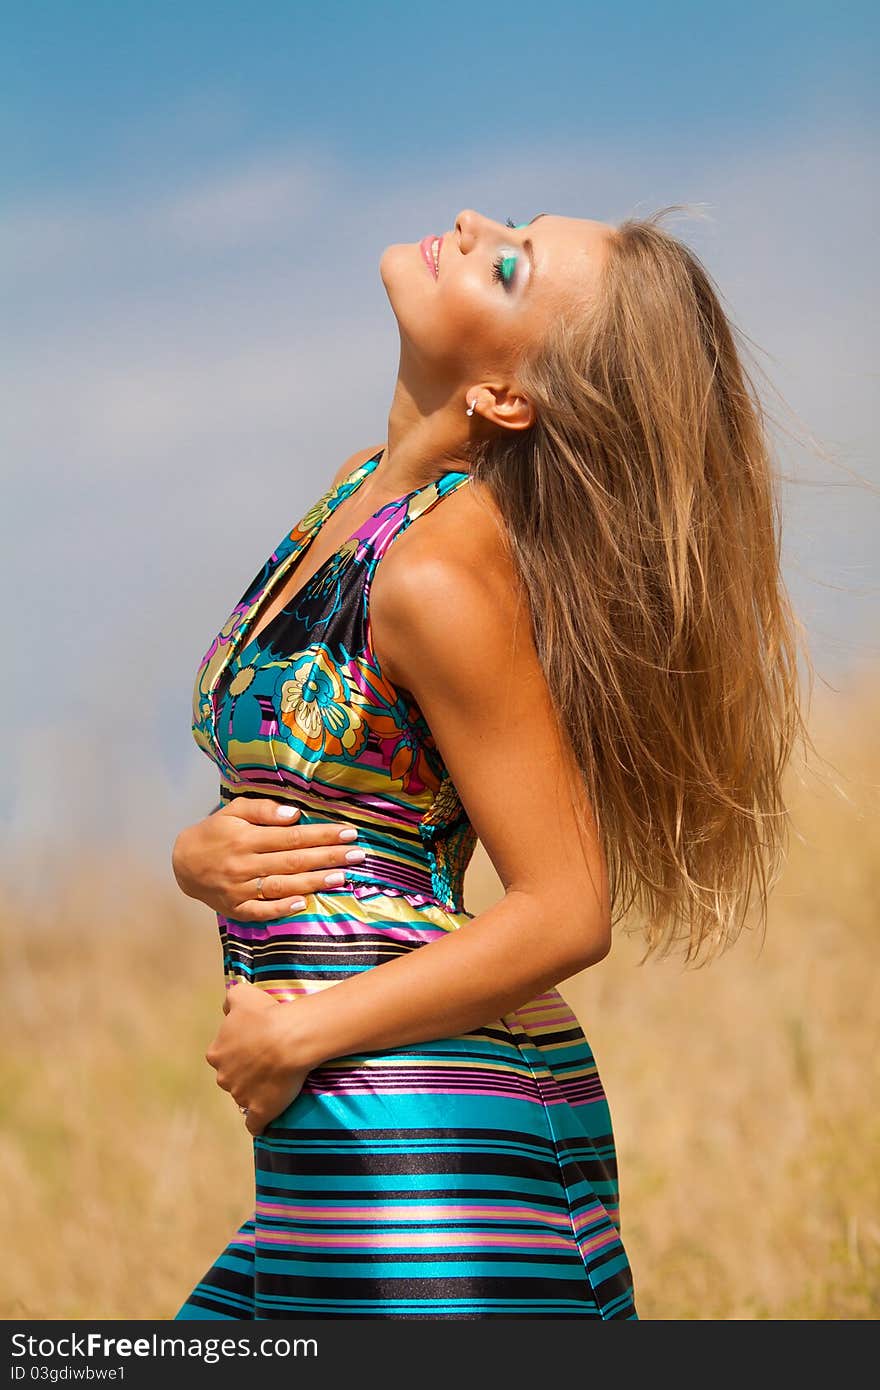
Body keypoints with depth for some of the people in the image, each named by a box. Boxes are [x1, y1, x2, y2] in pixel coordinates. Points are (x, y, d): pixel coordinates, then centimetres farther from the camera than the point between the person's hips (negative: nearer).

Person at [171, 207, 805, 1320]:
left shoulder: (440, 575, -17)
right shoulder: (366, 490, 9)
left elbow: (567, 915, -17)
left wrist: (299, 1032, -14)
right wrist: (199, 858, -5)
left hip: (424, 1136, -9)